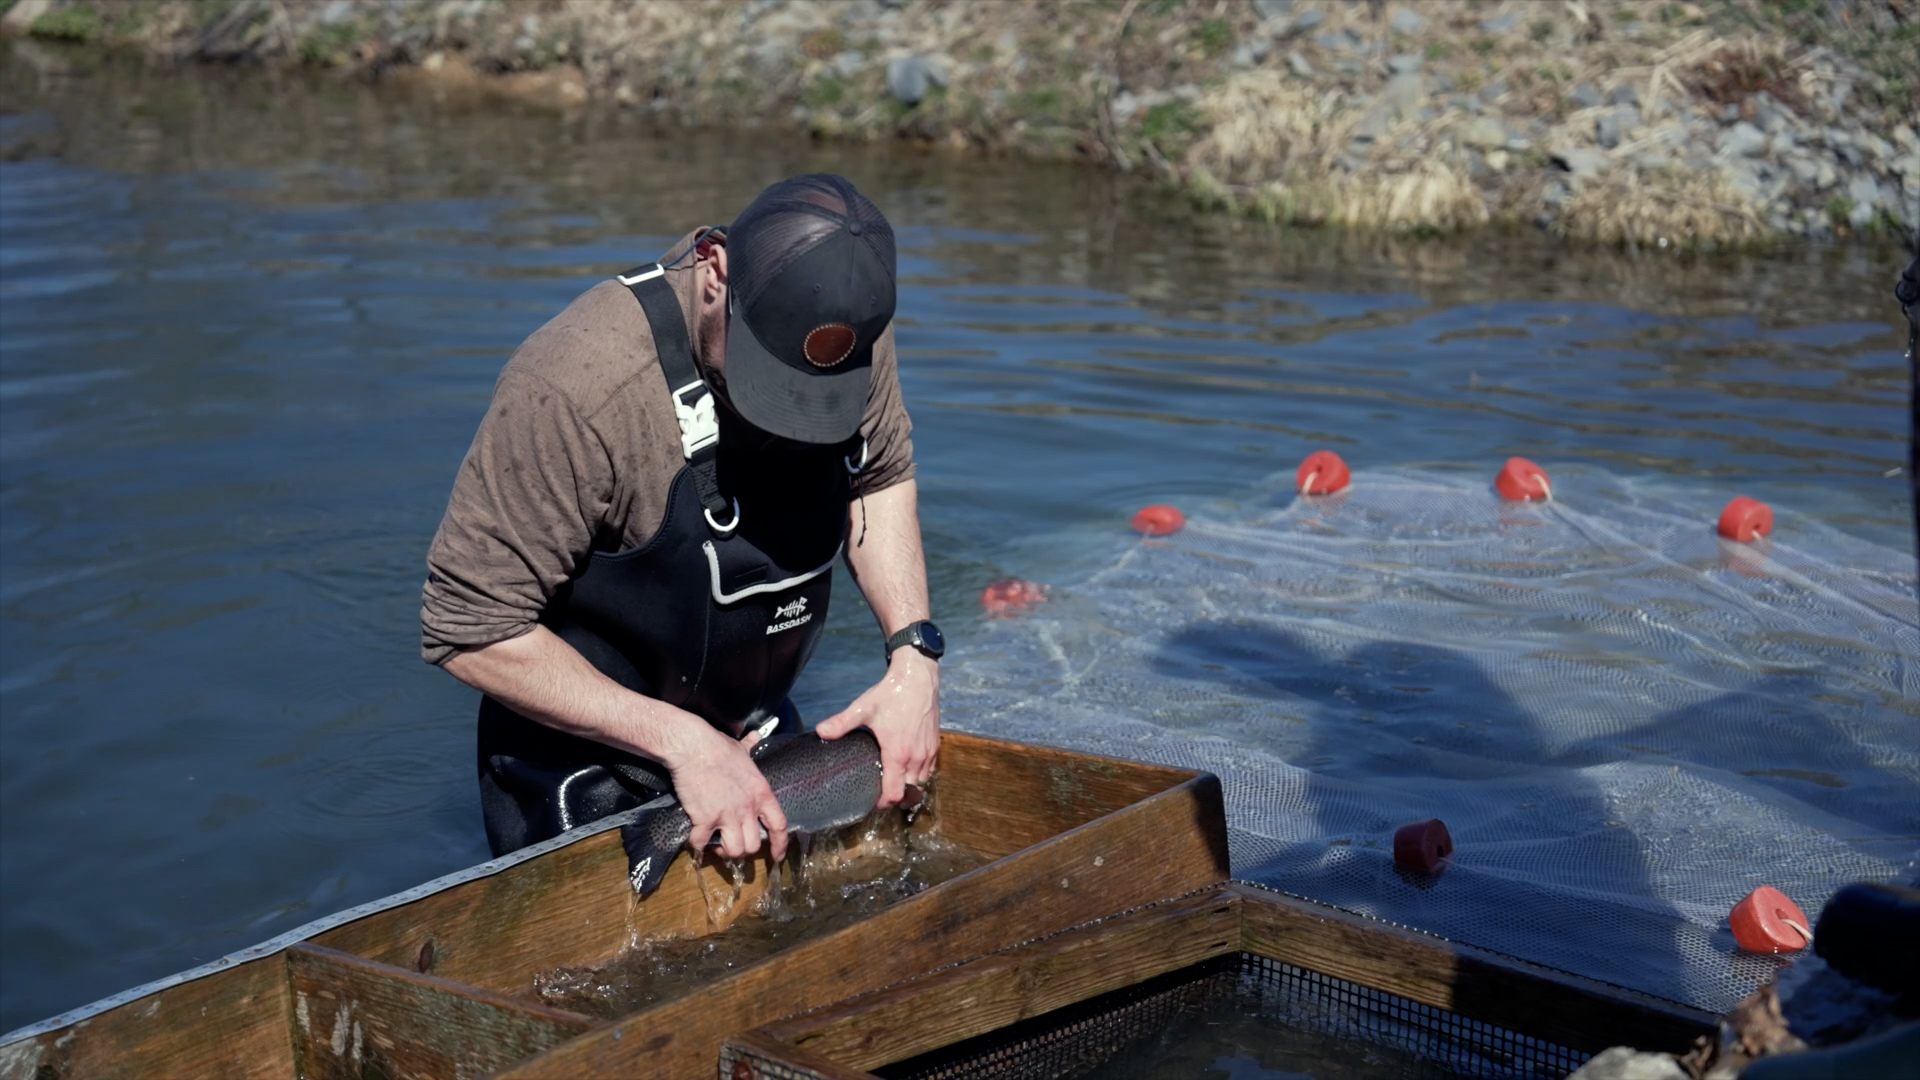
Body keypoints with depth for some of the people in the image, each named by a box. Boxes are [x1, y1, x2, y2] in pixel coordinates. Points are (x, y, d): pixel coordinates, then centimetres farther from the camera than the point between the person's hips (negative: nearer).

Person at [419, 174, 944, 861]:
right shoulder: (575, 388, -34)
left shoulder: (845, 321, -15)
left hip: (759, 734, 6)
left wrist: (913, 655, -12)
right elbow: (472, 628, -27)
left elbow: (882, 475, 3)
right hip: (585, 775, -5)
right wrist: (682, 741, -29)